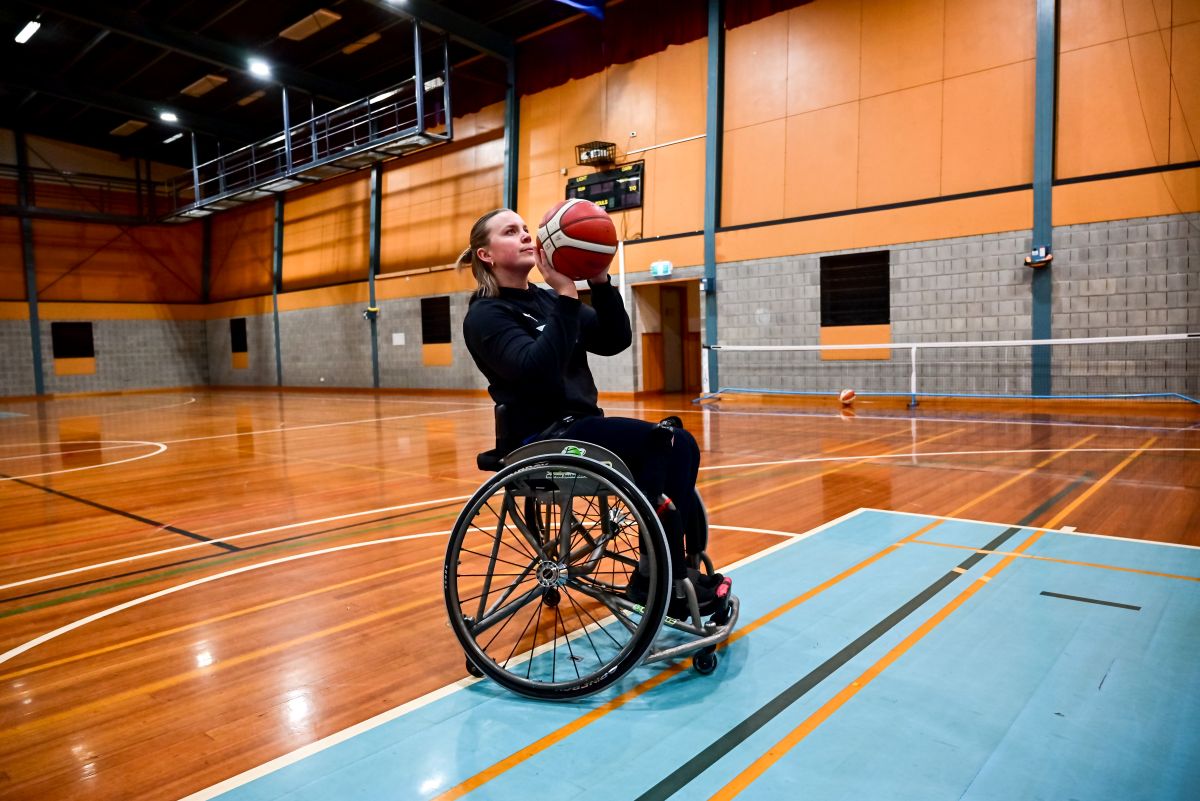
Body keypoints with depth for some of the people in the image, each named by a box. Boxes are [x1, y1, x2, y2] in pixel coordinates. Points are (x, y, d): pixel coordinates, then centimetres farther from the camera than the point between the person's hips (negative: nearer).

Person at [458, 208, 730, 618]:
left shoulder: (547, 301, 15)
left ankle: (678, 574, -5)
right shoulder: (485, 315, -6)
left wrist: (599, 281, -7)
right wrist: (566, 297, -25)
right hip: (540, 441, -7)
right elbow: (536, 369, -25)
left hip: (580, 428, 8)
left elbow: (616, 341, 5)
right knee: (662, 443, -21)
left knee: (681, 446, -10)